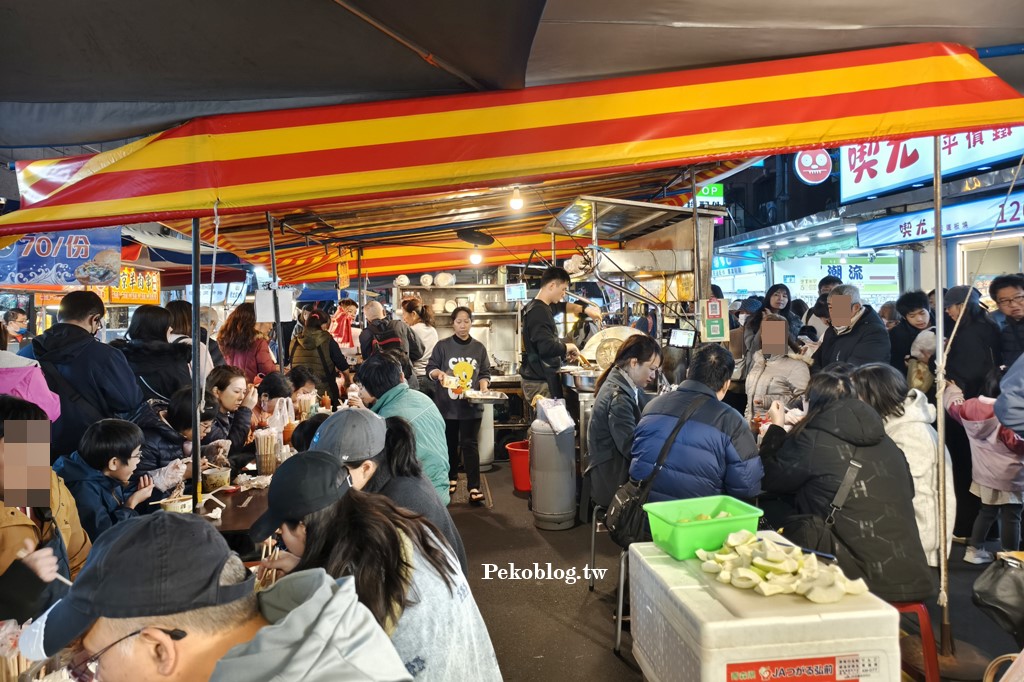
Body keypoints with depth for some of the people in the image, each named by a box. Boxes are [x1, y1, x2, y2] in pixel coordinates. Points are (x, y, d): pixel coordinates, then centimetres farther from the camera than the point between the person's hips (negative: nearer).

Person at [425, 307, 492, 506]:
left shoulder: (479, 348, 5)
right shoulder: (442, 346, -1)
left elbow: (485, 373, 9)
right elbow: (430, 369, 0)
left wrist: (484, 388, -11)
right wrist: (438, 373, -22)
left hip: (471, 405, 0)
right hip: (447, 405, 0)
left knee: (469, 445, -3)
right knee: (450, 444, 13)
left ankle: (474, 487, -2)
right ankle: (451, 479, 32)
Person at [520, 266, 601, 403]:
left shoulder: (536, 306, 12)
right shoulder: (539, 312, -19)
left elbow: (561, 306, 33)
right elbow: (547, 347, -28)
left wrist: (584, 309, 21)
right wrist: (569, 347, -11)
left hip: (535, 379, 10)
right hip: (541, 383, -10)